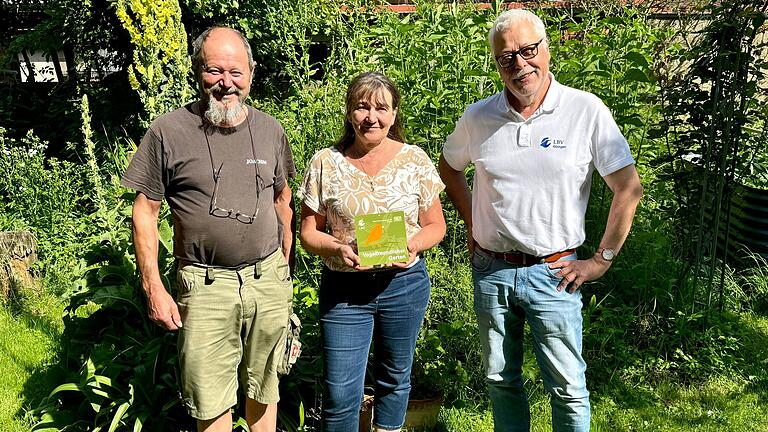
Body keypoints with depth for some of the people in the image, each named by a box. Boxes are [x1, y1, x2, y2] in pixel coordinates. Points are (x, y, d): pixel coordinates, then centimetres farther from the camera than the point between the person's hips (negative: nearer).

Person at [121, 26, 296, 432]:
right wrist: (153, 288, -7)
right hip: (206, 285, -3)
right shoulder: (168, 131, -8)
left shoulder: (270, 130, 3)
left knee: (264, 387, 16)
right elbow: (145, 212, -3)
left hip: (268, 279, 3)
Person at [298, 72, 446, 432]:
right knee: (340, 392, 1)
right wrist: (337, 248, -20)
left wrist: (413, 245, -16)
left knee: (394, 377, 18)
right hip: (343, 287, -1)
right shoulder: (325, 163, -3)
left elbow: (435, 225, 5)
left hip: (403, 284, 1)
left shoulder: (415, 160, -1)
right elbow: (308, 232, 1)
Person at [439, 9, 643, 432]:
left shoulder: (586, 110, -10)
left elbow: (629, 188, -7)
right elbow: (449, 167, 19)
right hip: (490, 270, 3)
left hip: (553, 273, -3)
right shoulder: (478, 117, 0)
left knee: (568, 388, 5)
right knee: (500, 380, 17)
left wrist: (601, 260, -7)